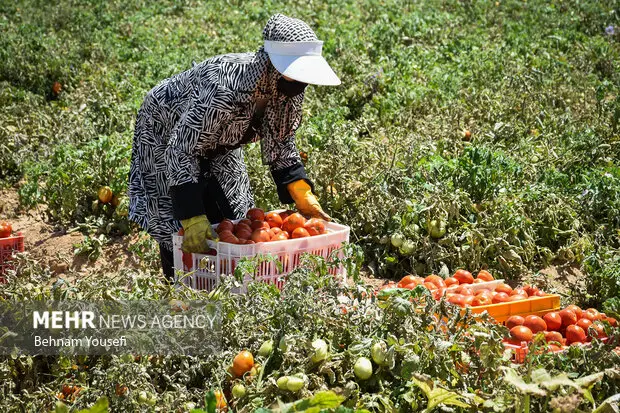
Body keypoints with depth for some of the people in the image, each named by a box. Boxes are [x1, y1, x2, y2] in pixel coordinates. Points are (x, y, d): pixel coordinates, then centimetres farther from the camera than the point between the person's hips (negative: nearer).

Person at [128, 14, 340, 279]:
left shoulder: (289, 90, -20)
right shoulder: (223, 89, -43)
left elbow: (280, 145, -5)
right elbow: (182, 151, -39)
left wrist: (305, 200, -14)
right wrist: (193, 219, -44)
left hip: (217, 142, 7)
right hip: (167, 135, -7)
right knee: (178, 230, -10)